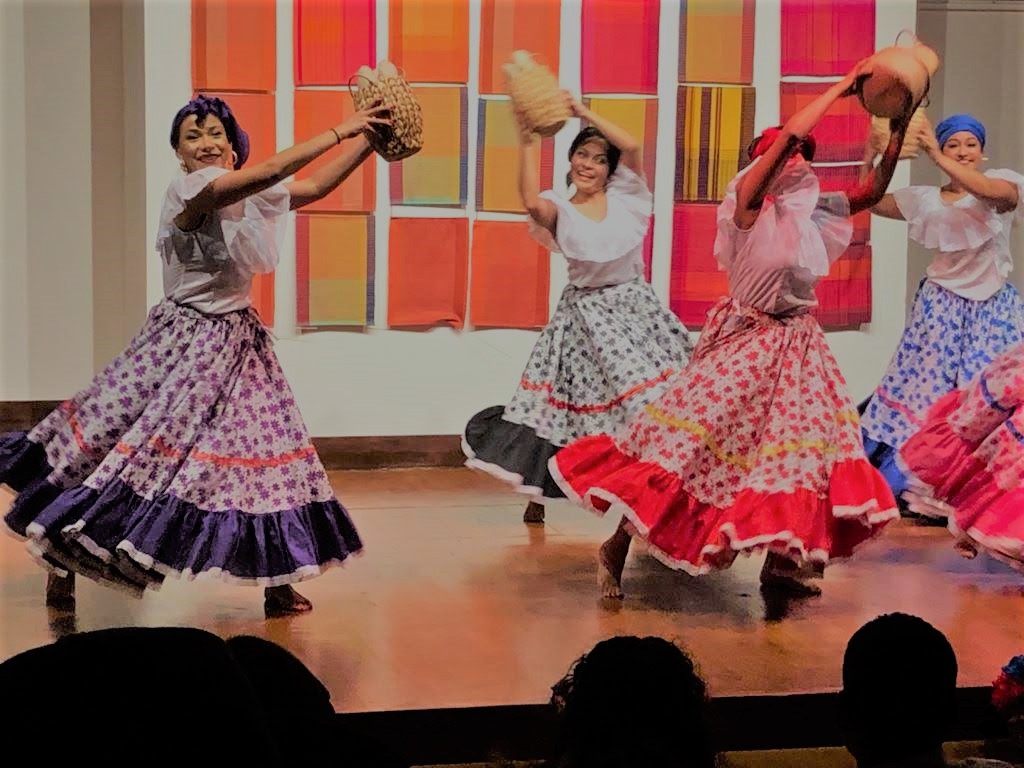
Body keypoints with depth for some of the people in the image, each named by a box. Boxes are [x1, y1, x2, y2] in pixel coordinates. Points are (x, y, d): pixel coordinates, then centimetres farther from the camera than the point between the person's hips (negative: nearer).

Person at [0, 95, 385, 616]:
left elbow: (316, 186, 12)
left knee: (267, 452, 6)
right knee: (117, 441, -4)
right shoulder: (190, 189, -17)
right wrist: (341, 130, -24)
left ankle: (277, 586, 16)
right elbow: (270, 170, -28)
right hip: (185, 338, -8)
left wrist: (369, 139, 2)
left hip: (240, 342, 8)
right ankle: (61, 564, 11)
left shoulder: (250, 197, 5)